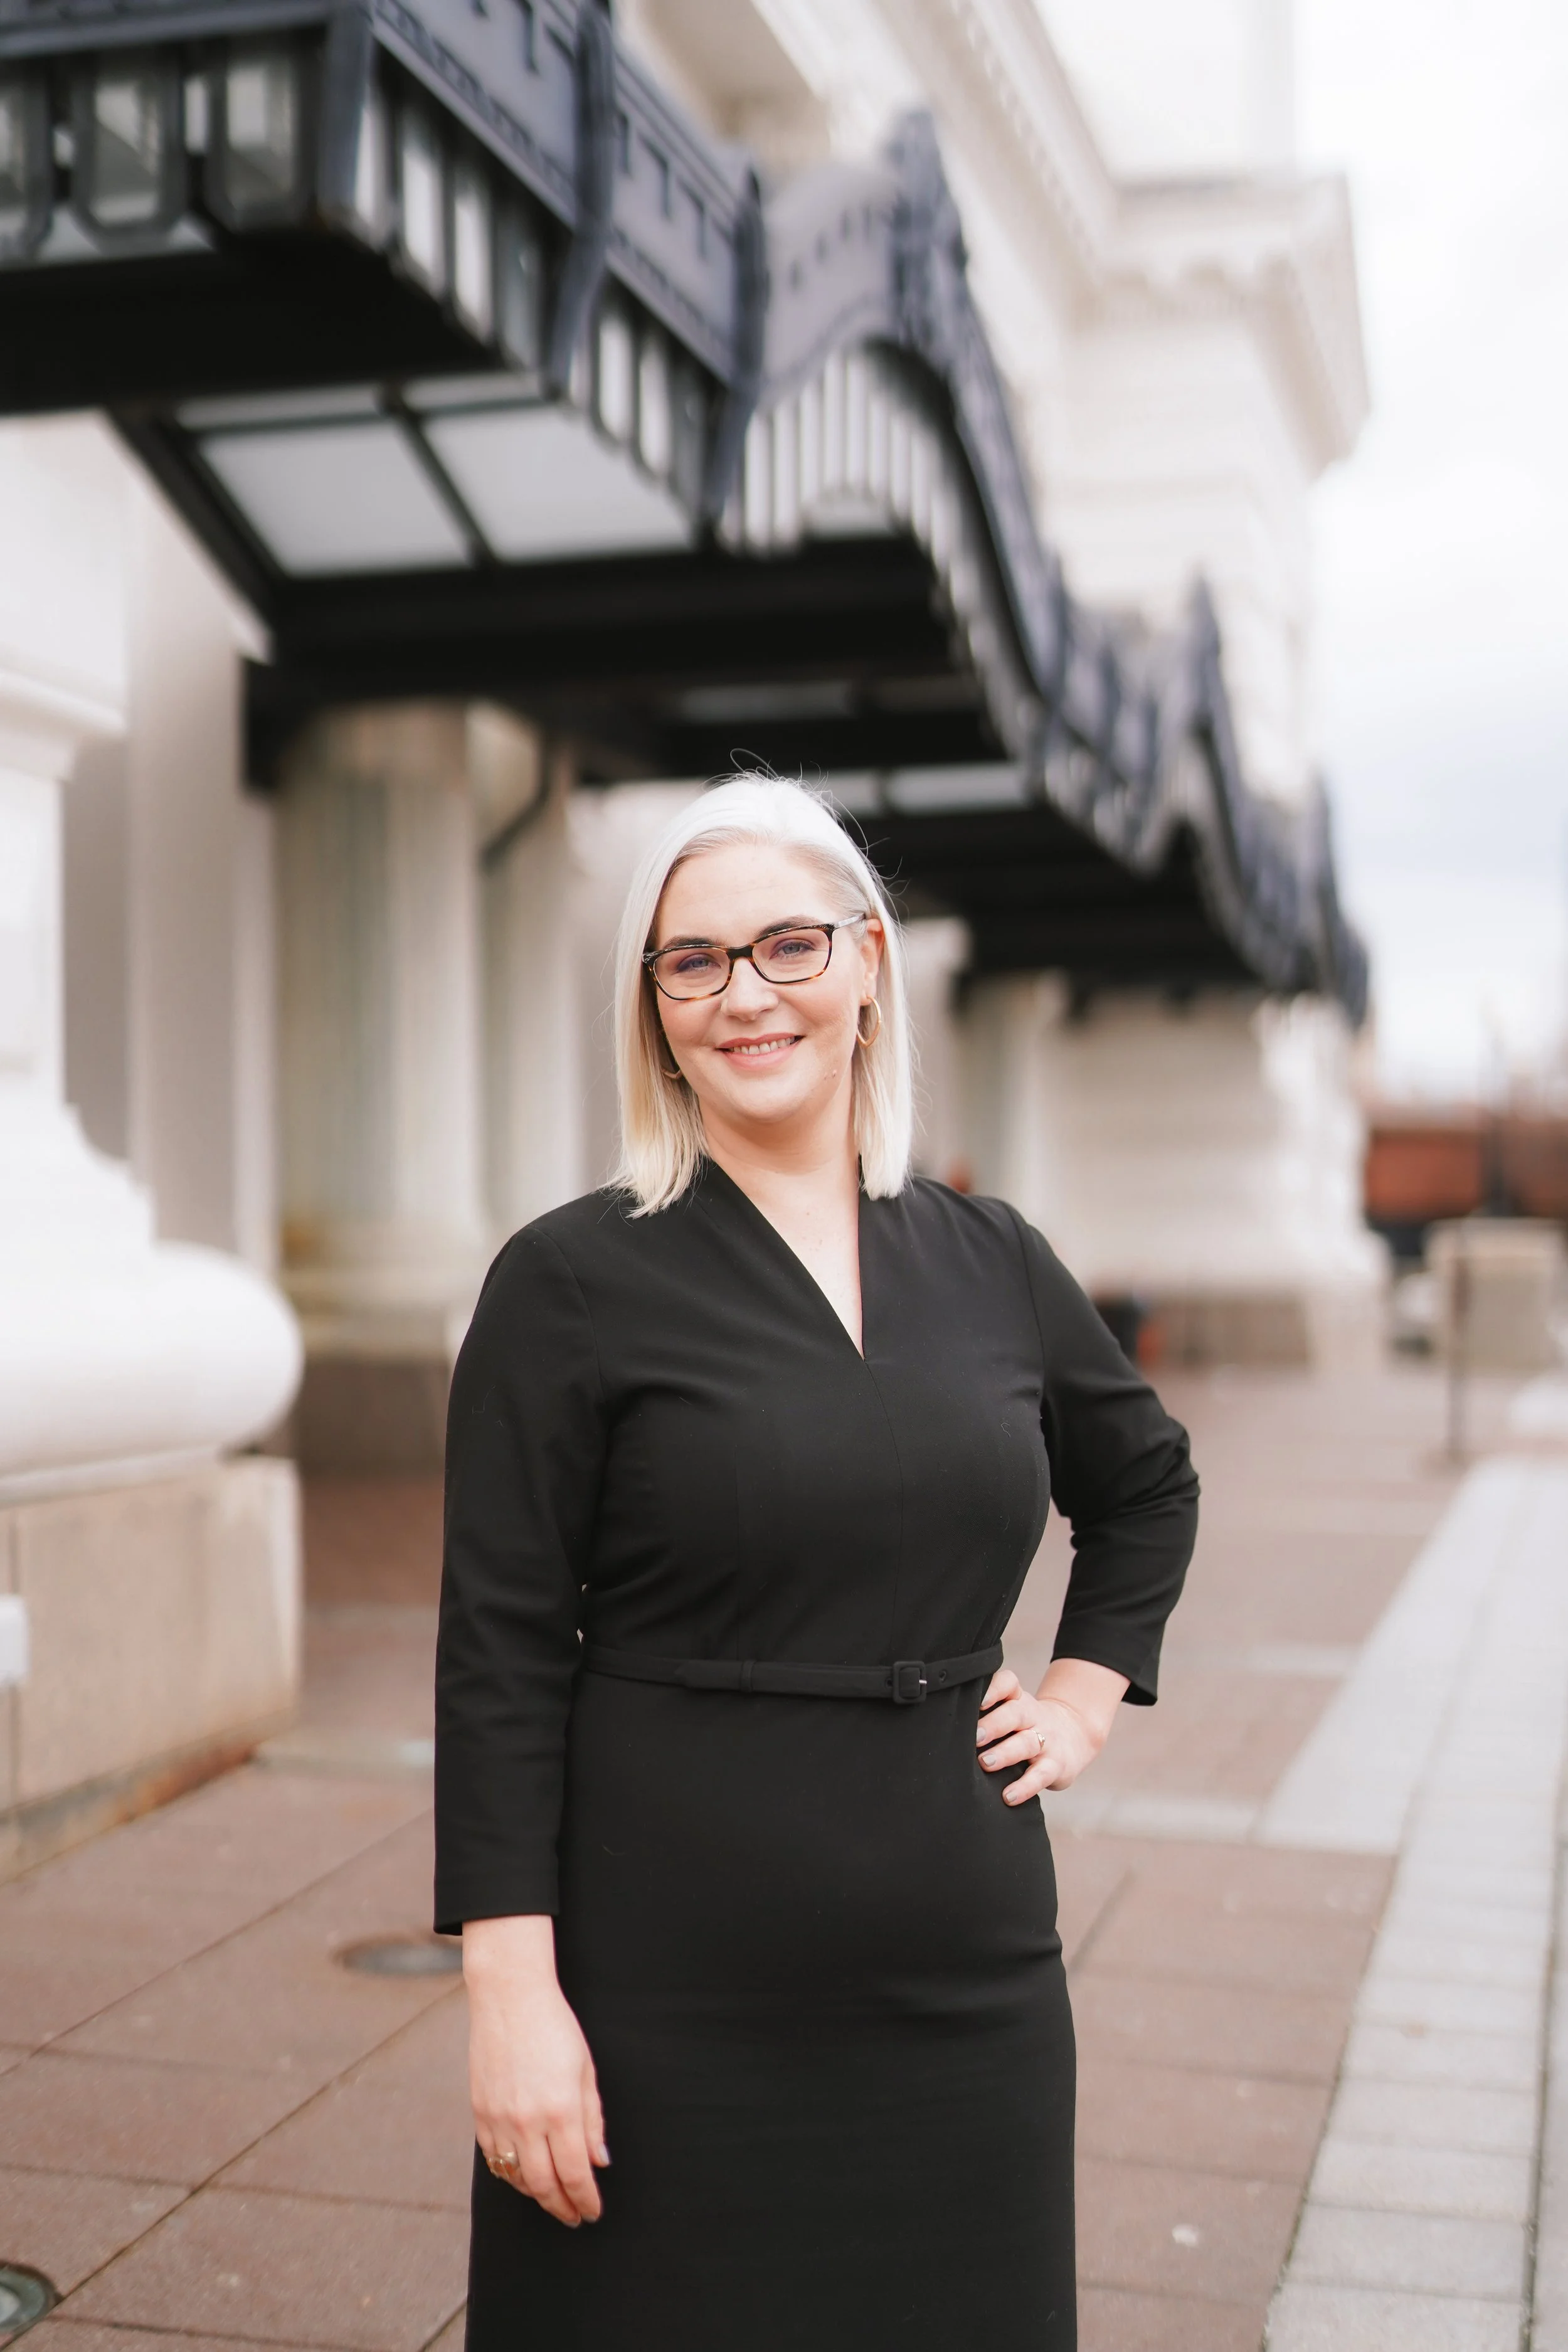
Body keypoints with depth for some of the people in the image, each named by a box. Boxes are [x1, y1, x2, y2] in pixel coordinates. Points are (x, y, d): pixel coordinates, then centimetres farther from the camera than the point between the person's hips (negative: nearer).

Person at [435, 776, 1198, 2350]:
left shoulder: (987, 1260, 5)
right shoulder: (573, 1280, -7)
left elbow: (1148, 1485, 23)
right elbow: (499, 1660, -9)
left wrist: (1088, 1692, 10)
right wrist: (511, 1993, -13)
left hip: (967, 1984, 4)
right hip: (670, 2000, -4)